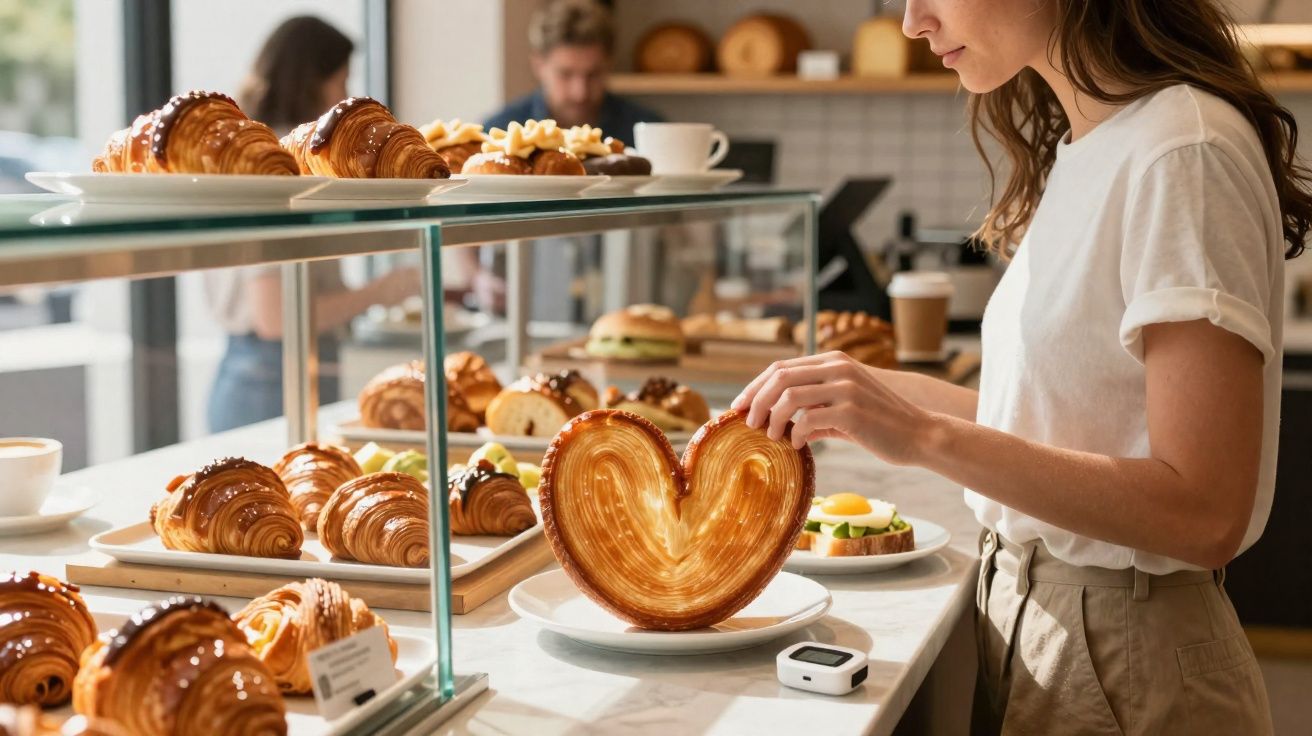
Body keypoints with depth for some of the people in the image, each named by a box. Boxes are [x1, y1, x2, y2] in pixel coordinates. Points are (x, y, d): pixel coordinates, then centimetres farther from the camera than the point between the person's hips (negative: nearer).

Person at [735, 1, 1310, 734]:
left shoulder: (1184, 153, -20)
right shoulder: (1084, 150, 7)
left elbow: (1204, 513, -25)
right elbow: (1058, 415, 7)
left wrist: (927, 436, -27)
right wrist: (881, 392, 1)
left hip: (1125, 667, -8)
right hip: (1026, 619, 8)